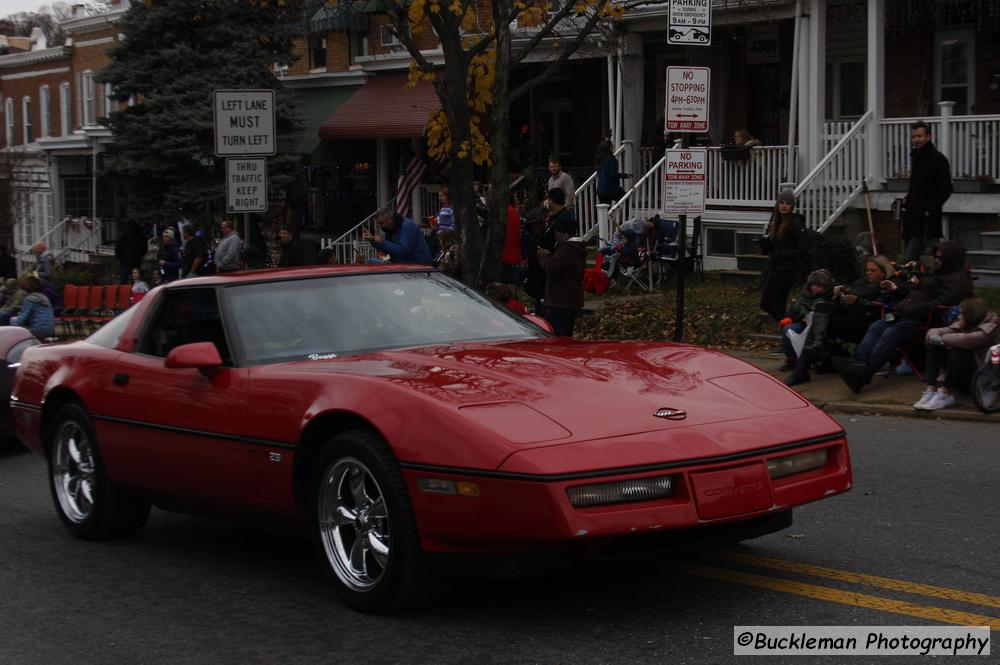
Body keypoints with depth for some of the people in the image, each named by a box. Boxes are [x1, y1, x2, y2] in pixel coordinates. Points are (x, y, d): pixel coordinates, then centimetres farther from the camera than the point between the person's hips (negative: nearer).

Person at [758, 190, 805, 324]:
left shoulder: (795, 223, -12)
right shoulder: (776, 222, 12)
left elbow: (801, 250, -14)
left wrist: (780, 255, -18)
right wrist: (764, 241, -5)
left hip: (786, 269, -9)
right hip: (773, 268, 9)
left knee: (778, 307, -4)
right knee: (766, 304, 13)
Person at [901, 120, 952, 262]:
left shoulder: (938, 159, -9)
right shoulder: (915, 157, 17)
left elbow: (945, 190, -13)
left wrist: (929, 210, -16)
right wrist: (908, 198, 12)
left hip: (926, 219, -9)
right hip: (911, 216, 9)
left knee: (910, 260, -17)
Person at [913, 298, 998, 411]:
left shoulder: (988, 330, -15)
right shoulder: (962, 325, 6)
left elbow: (966, 340, -34)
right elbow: (933, 331, 1)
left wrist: (943, 339, -19)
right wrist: (934, 336, -23)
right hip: (960, 379, 7)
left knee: (957, 349, -30)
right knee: (934, 346, -8)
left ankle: (945, 394, -31)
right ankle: (930, 390, -24)